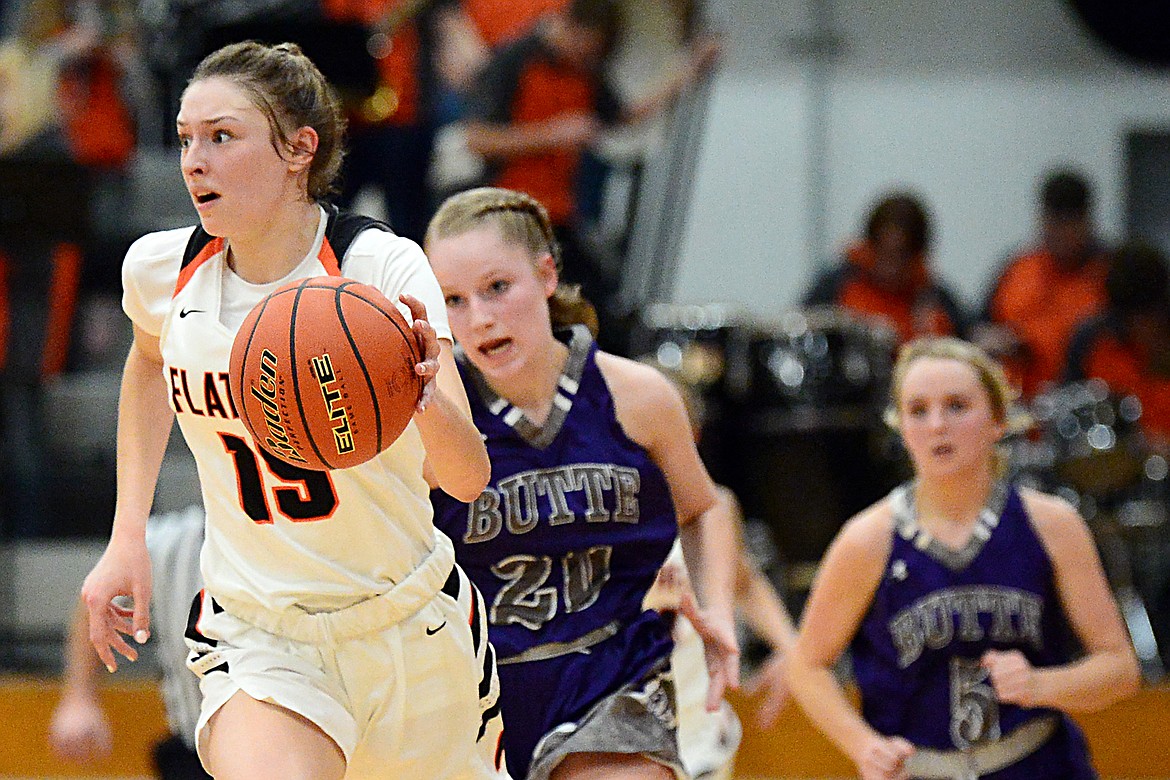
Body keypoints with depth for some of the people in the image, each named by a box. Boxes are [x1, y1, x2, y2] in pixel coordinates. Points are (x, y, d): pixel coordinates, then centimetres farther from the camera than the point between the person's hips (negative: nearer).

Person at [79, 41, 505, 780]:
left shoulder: (383, 268, -17)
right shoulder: (162, 269, -6)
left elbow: (468, 476, -27)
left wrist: (424, 397, -48)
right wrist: (127, 538, 13)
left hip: (412, 633, -1)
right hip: (256, 631, 1)